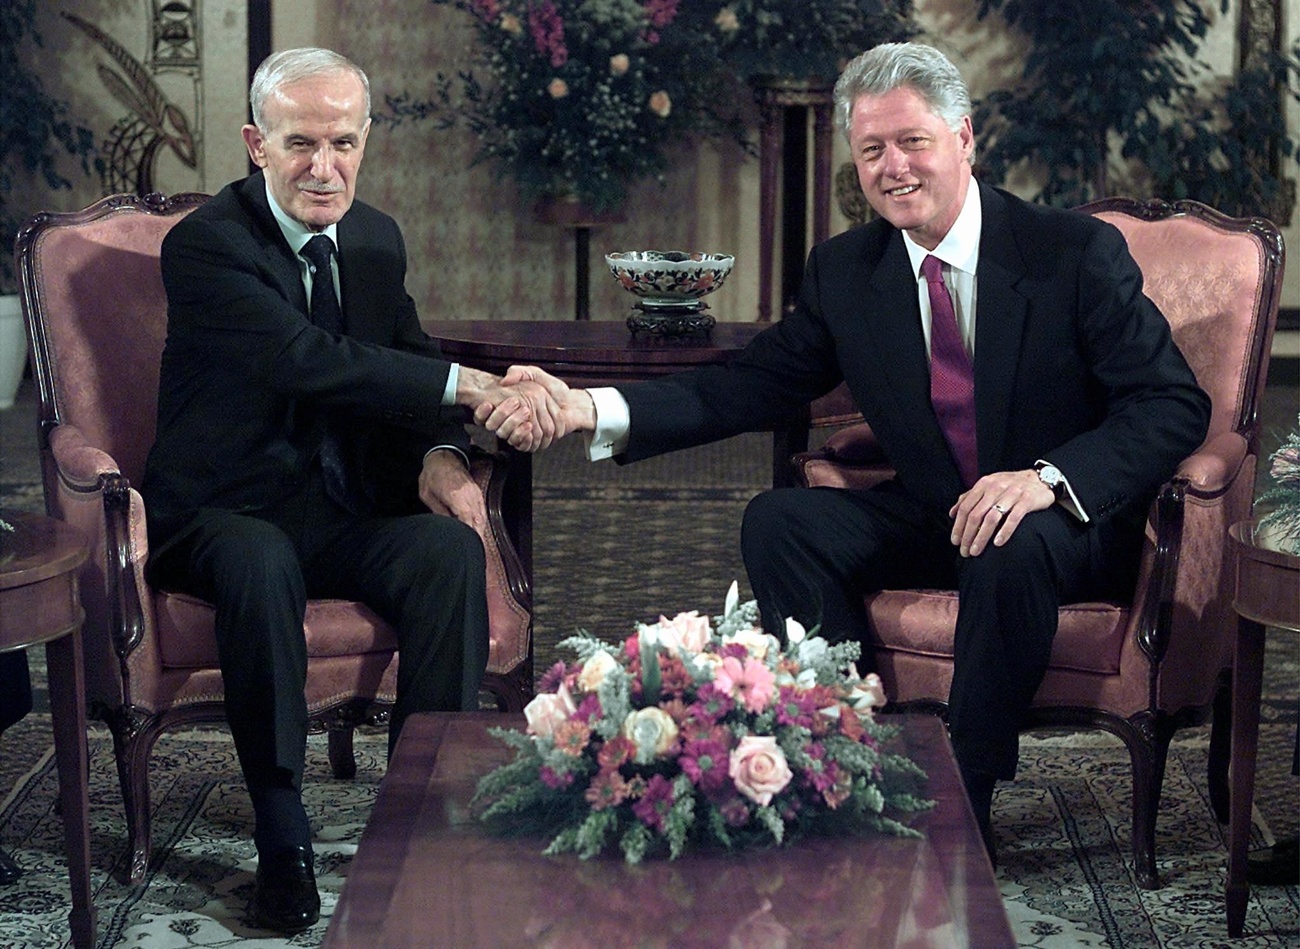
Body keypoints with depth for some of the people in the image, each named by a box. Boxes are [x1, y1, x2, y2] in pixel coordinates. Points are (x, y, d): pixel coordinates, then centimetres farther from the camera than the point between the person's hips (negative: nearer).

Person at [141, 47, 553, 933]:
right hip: (228, 515, -5)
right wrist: (472, 387, -35)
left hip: (346, 511, 5)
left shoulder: (377, 238, 9)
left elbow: (409, 361, 14)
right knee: (260, 564, -38)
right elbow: (311, 360, -28)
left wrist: (440, 454, -10)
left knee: (452, 546, -24)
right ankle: (282, 832, -25)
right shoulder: (205, 244, -14)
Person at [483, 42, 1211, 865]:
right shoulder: (845, 270, 2)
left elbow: (1175, 404, -15)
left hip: (1073, 524, -5)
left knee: (1016, 549, -37)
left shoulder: (1079, 252, -12)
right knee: (777, 521, -17)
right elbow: (755, 384, 0)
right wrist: (592, 411, -15)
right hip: (933, 517, 5)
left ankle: (963, 805, -20)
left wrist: (1049, 477, -33)